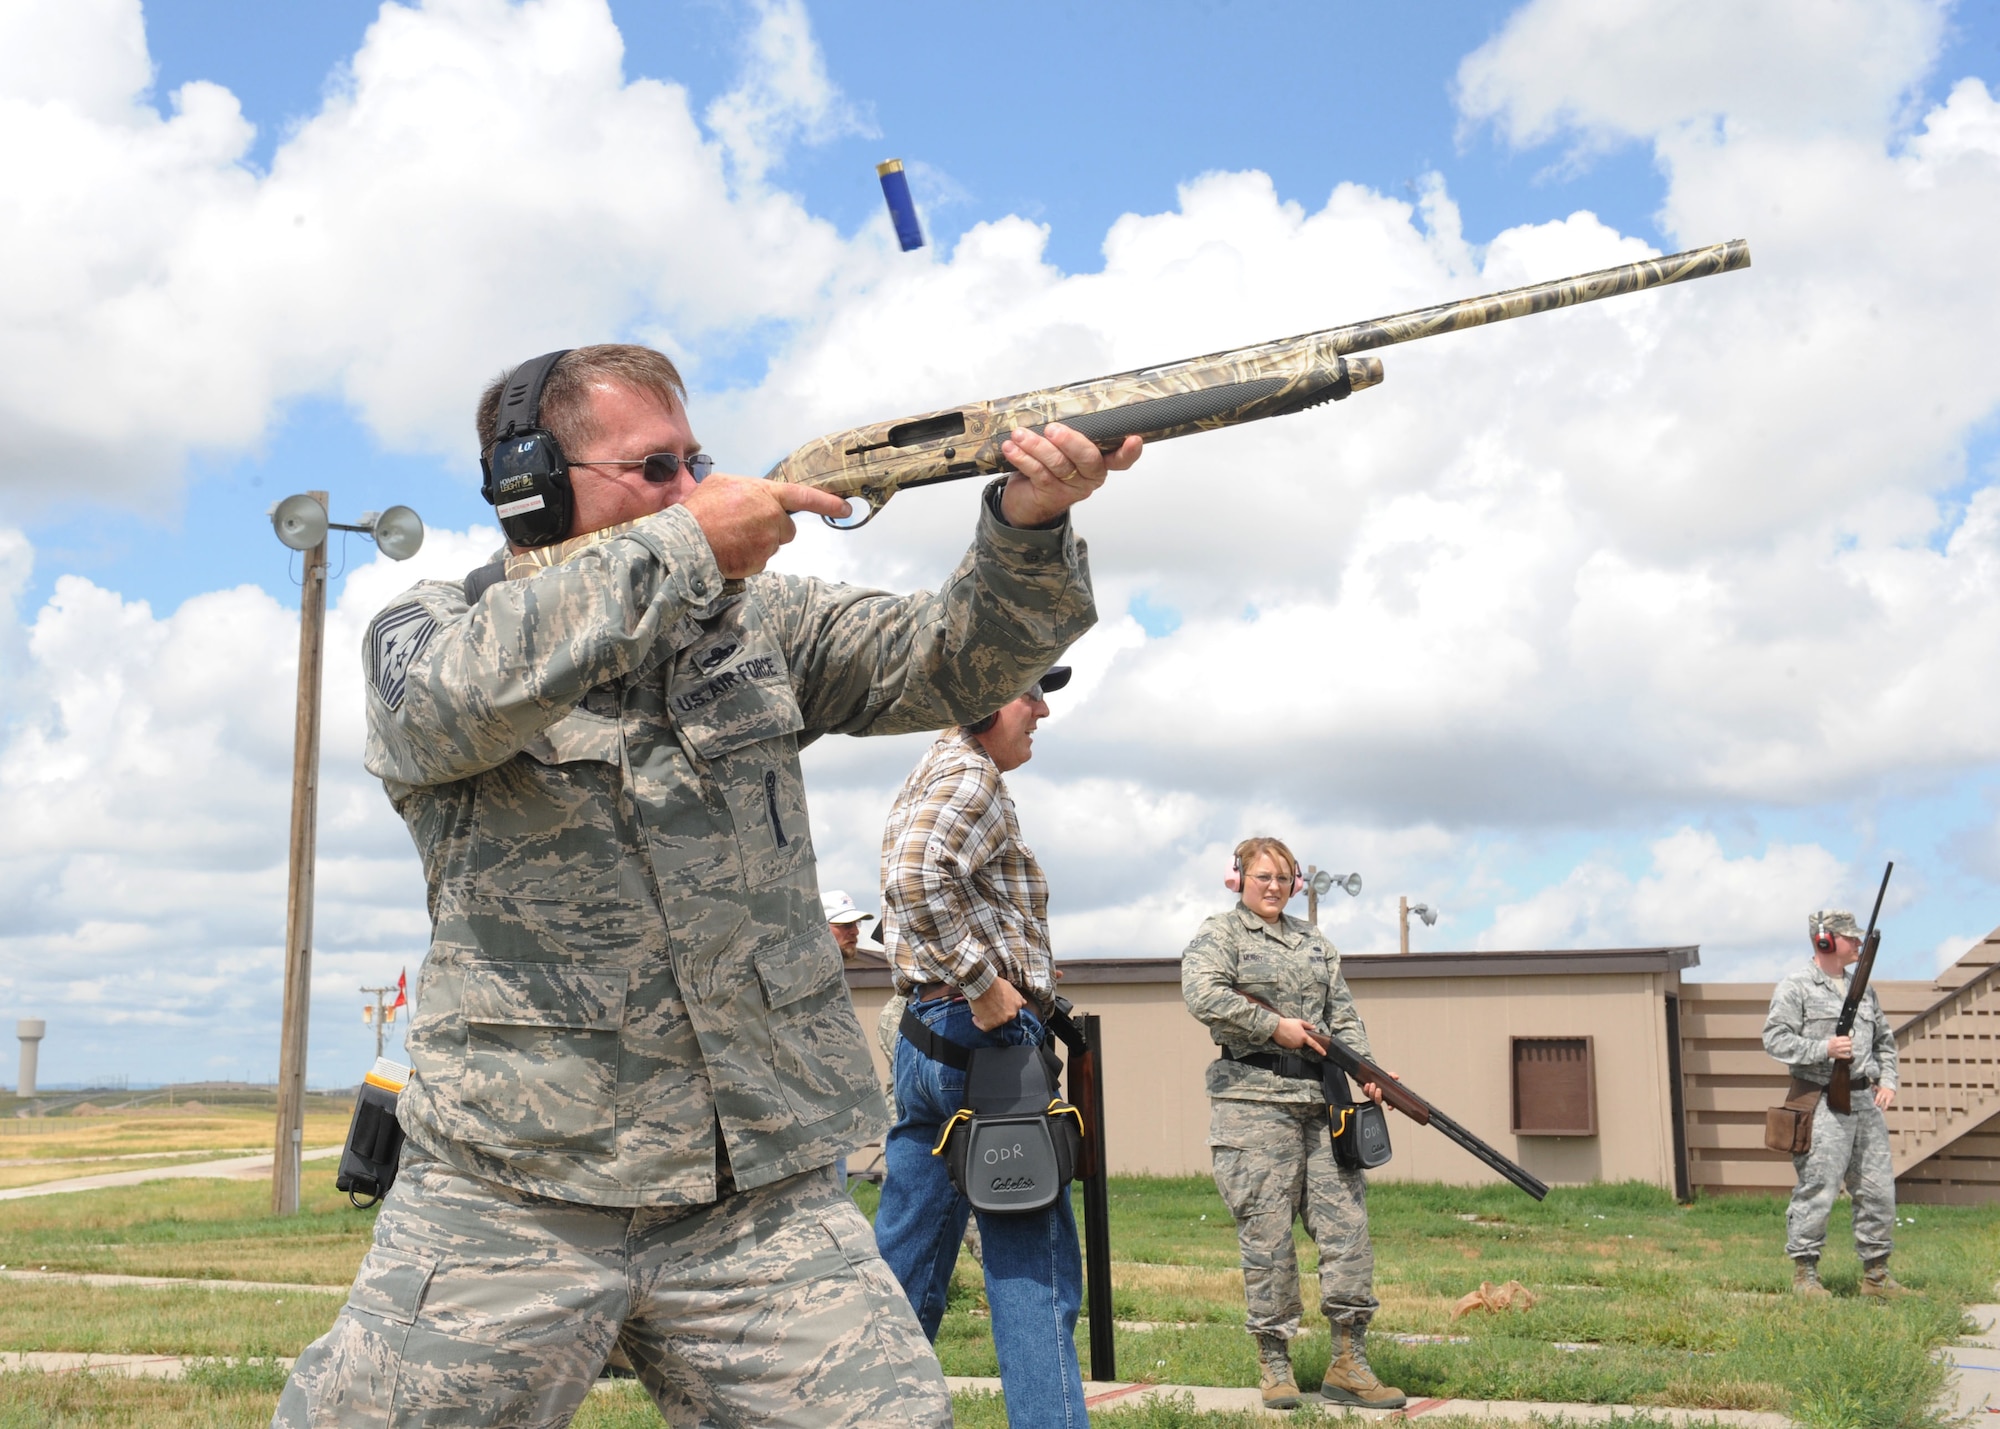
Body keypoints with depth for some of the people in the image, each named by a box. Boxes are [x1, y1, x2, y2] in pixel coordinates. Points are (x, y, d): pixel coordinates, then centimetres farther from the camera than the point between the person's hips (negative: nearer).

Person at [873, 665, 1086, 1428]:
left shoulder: (927, 777, 23)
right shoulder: (971, 776, -8)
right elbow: (917, 878, -27)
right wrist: (986, 984, -22)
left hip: (924, 1035, 10)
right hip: (986, 1031, -10)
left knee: (907, 1263, 12)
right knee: (1034, 1266, -6)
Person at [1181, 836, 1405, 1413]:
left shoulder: (1316, 943, 21)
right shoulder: (1219, 935, 3)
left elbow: (1344, 1014, 18)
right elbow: (1202, 995, -15)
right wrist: (1276, 1027, -14)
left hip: (1321, 1099, 6)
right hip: (1254, 1101, -5)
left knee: (1347, 1220, 0)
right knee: (1267, 1234, -3)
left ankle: (1348, 1365, 7)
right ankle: (1274, 1364, 8)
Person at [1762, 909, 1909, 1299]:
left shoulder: (1863, 989, 17)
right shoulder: (1795, 987, -4)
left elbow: (1884, 1041, 24)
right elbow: (1775, 1038, -11)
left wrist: (1888, 1080, 9)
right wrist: (1824, 1048, -19)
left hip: (1865, 1102, 7)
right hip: (1822, 1103, -7)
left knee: (1879, 1190, 7)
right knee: (1816, 1191, -6)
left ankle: (1876, 1274, 18)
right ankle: (1804, 1273, 4)